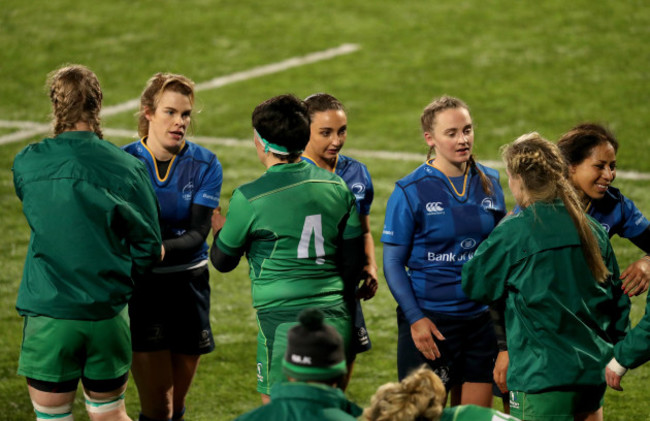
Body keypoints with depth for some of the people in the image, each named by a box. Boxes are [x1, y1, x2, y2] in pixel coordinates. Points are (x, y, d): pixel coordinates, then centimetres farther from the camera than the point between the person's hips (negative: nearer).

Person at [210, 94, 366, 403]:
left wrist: (219, 228, 27)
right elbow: (354, 259, 10)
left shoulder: (249, 198, -8)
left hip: (283, 320, -5)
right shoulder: (336, 186, 6)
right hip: (335, 318, 6)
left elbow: (223, 261, 6)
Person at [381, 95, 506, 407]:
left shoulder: (489, 183, 6)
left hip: (481, 319, 4)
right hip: (429, 319, -4)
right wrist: (415, 318, -13)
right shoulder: (410, 191, -7)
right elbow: (393, 263, -5)